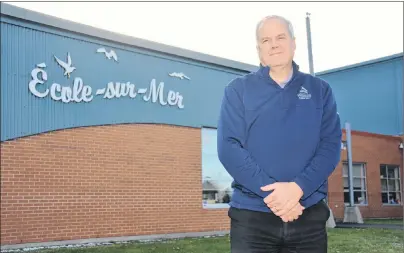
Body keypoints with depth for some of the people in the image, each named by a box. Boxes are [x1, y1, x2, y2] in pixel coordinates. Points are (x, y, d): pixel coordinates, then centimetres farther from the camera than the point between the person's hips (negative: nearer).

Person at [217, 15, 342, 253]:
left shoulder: (320, 90, 10)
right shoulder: (238, 89, 5)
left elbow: (331, 144, 1)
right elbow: (228, 147, -5)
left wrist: (298, 187, -15)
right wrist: (270, 192, -15)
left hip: (310, 214, 2)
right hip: (251, 214, -2)